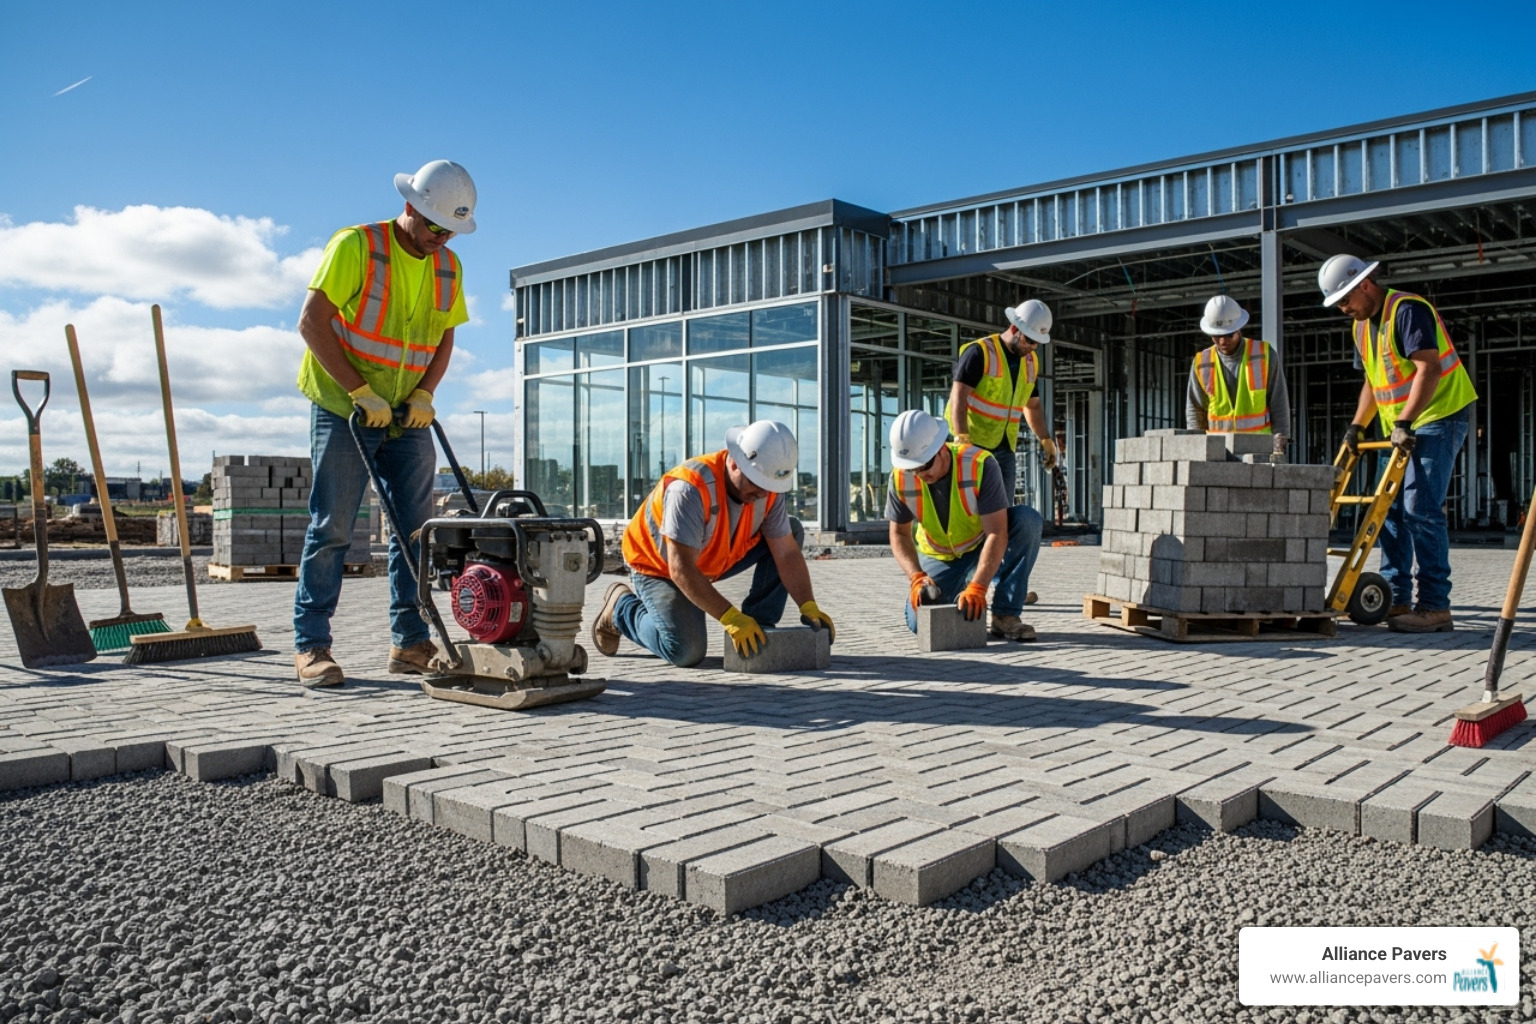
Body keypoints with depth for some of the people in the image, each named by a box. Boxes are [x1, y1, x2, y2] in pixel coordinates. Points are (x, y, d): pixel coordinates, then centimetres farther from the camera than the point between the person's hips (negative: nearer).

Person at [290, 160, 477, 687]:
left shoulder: (447, 266, 7)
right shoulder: (356, 246, -11)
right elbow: (312, 322, -14)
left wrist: (424, 394, -4)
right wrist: (361, 392, -18)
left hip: (407, 417, 6)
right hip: (344, 409, -6)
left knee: (415, 529, 4)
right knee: (331, 529, -4)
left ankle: (409, 642, 12)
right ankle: (311, 645, 3)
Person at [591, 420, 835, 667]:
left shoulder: (767, 487, -17)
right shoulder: (691, 488, -37)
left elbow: (787, 553, -13)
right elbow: (681, 569, -39)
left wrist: (809, 607, -26)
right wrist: (731, 618, -42)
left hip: (716, 560, 7)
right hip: (657, 566, -6)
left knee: (792, 530, -8)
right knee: (687, 652, -24)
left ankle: (759, 628, -4)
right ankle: (621, 606, 4)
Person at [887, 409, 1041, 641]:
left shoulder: (980, 465, -30)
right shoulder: (900, 478, -20)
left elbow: (997, 533, -33)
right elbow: (899, 534, -9)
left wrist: (977, 588, -43)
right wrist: (916, 577, -27)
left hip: (984, 549, -1)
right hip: (939, 557, 2)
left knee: (1027, 520, -32)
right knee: (919, 623, -20)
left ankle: (1005, 616, -23)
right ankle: (953, 595, 16)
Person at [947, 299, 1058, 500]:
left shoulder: (1031, 362, 11)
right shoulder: (979, 352, -12)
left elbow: (1033, 405, 24)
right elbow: (958, 397, -20)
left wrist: (1046, 440, 16)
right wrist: (962, 438, -31)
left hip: (1005, 449, 7)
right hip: (973, 445, -7)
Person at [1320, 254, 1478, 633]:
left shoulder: (1407, 310, -16)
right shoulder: (1362, 325, 13)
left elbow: (1429, 368, -25)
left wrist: (1404, 422, -28)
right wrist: (1357, 425, 12)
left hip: (1438, 418, -10)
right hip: (1402, 427, 10)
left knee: (1421, 510, -14)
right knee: (1392, 509, 7)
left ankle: (1435, 607, -10)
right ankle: (1396, 600, 12)